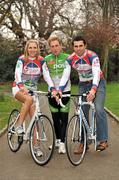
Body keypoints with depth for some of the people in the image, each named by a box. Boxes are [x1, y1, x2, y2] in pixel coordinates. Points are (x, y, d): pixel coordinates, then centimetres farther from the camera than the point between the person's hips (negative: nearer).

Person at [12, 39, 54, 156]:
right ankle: (19, 125, -26)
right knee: (29, 99, -38)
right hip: (19, 88, -3)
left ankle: (35, 145, -2)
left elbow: (46, 75, -10)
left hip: (32, 90, 3)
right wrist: (21, 86, -43)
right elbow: (17, 74, -24)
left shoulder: (41, 61, -1)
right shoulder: (22, 59, -9)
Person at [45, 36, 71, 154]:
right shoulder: (47, 59, 3)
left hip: (65, 91, -2)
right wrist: (53, 89, -20)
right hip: (52, 92, 2)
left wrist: (60, 89, -21)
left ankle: (62, 143, -2)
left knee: (64, 118, -5)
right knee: (55, 118, 8)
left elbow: (67, 74, -9)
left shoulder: (67, 57, -1)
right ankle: (57, 140, 26)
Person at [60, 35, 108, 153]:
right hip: (83, 85, 4)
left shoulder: (92, 56, -23)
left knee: (98, 109, -22)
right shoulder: (70, 59, -10)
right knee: (83, 113, 0)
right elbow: (65, 75, -14)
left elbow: (96, 74, -33)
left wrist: (93, 90, -48)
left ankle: (103, 140, -13)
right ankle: (84, 143, 8)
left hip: (97, 83, -4)